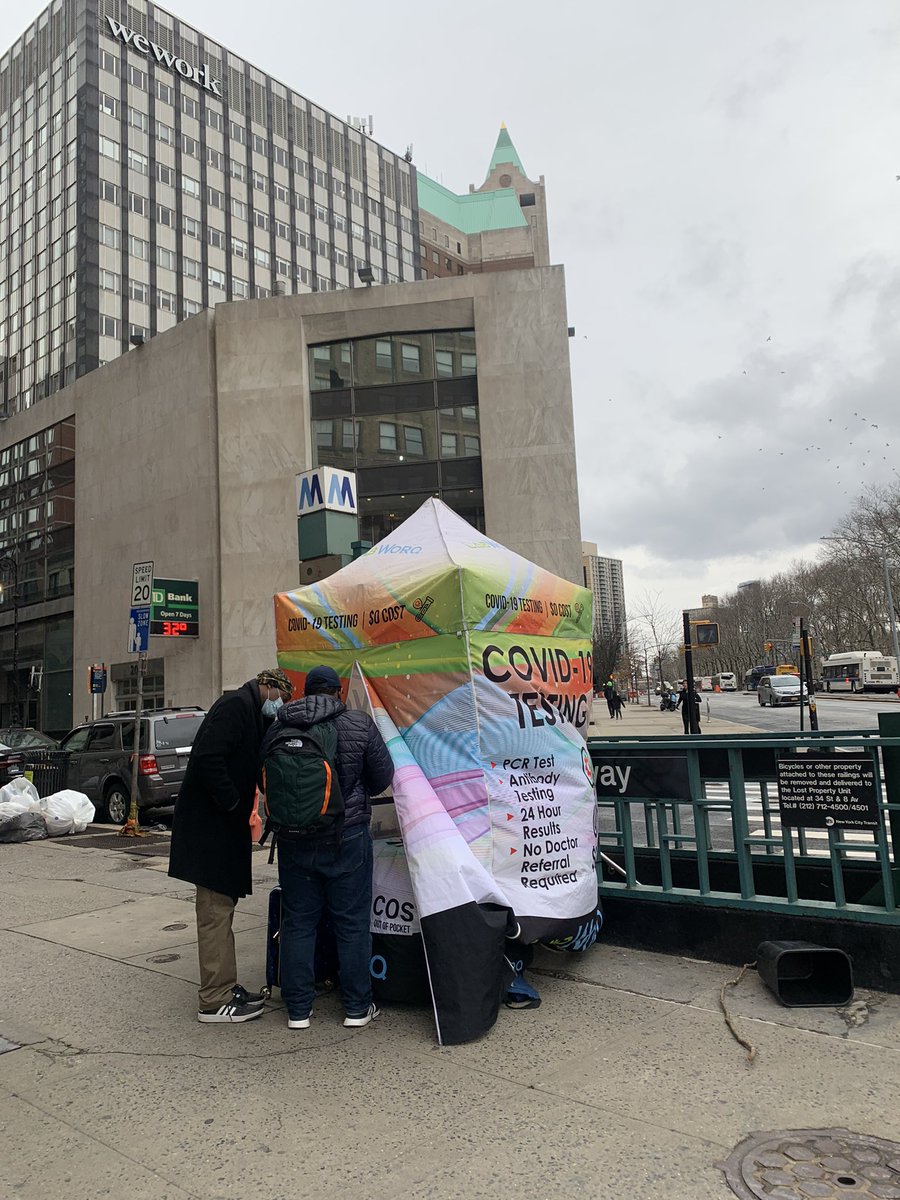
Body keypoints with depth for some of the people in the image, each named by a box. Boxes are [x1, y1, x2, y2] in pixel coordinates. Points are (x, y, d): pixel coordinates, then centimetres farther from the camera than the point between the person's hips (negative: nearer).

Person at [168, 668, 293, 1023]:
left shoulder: (254, 715, 17)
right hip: (210, 824, -11)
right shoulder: (236, 704, -15)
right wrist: (232, 803, -19)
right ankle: (215, 1001, 5)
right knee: (216, 910, -4)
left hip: (222, 825, 11)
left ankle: (226, 987, 28)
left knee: (222, 907, 17)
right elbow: (207, 758, -26)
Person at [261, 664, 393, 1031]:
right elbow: (383, 776, -2)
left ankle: (298, 1009, 21)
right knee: (352, 923, 9)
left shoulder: (276, 730, -1)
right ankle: (357, 1007, 19)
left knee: (297, 923, 13)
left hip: (294, 842, 3)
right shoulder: (360, 725, -8)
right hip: (347, 839, -2)